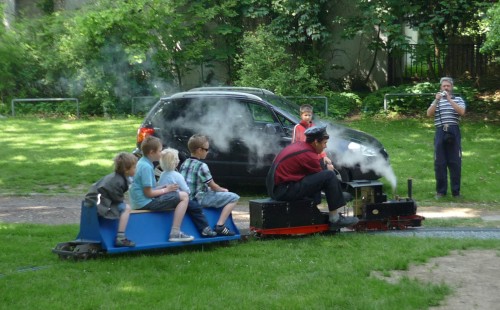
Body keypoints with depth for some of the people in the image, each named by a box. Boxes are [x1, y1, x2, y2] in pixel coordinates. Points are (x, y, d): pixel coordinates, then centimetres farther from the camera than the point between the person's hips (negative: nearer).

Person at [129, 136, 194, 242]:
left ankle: (175, 232, 18)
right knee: (184, 196, -9)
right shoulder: (146, 167, -18)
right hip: (145, 203, -10)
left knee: (177, 194, 25)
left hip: (139, 201, 10)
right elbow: (148, 193, -20)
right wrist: (166, 190, -6)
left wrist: (164, 187, 6)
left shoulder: (142, 162, 13)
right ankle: (175, 233, -13)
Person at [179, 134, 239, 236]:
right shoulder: (201, 166, -15)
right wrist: (223, 190, 11)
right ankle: (220, 226, -13)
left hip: (188, 198, 9)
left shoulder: (185, 163, 10)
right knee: (234, 198, -7)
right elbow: (213, 186, -9)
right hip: (199, 199, -9)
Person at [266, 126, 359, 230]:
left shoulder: (299, 145, 13)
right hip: (284, 191, -10)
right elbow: (324, 178, -1)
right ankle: (335, 218, -7)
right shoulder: (308, 155, -14)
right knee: (329, 176, -13)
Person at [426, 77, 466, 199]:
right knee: (439, 163, 0)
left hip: (454, 132, -1)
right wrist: (437, 100, -12)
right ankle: (441, 190, 6)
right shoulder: (437, 101, 16)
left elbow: (461, 112, -8)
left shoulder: (458, 100, 12)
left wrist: (449, 100, -13)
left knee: (455, 162, -1)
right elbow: (429, 114, -1)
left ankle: (456, 191, 5)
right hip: (440, 132, 1)